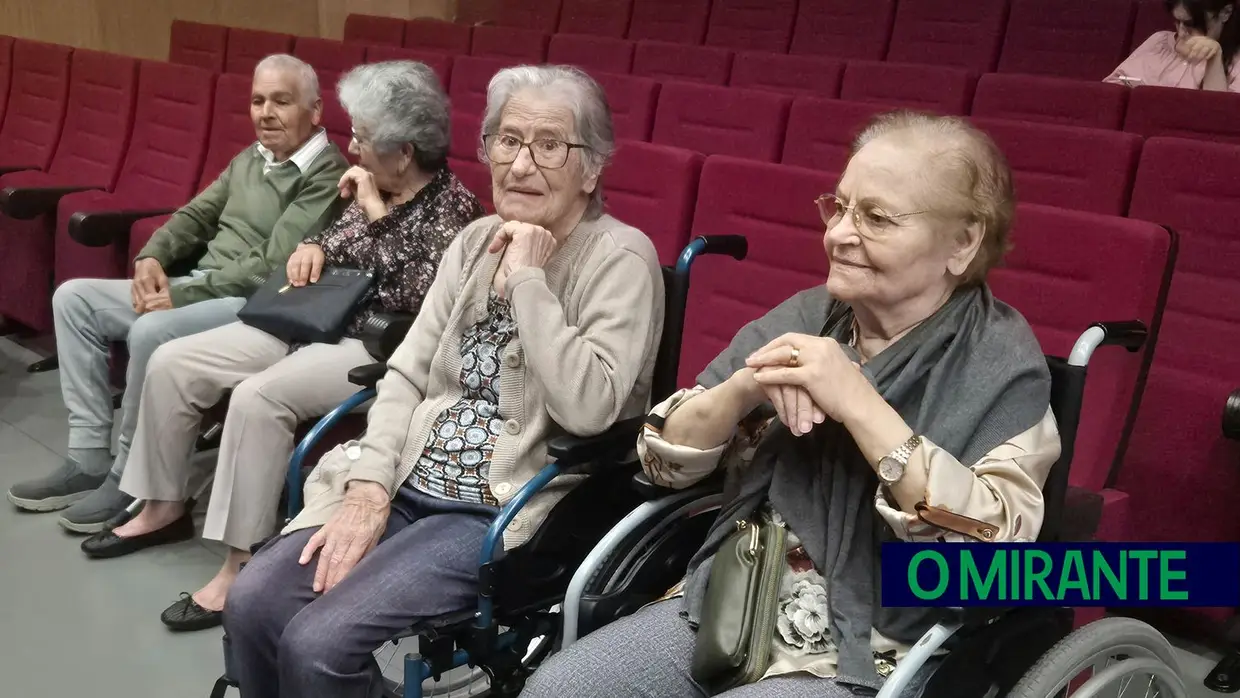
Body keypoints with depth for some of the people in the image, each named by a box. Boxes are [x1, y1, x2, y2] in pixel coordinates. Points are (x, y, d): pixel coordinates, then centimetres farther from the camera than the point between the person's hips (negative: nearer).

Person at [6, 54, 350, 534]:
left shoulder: (326, 175, -13)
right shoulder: (249, 158, 16)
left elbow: (271, 267, -20)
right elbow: (197, 216, 17)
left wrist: (182, 293, -19)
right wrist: (151, 258, -4)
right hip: (199, 287, 10)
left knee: (150, 332, -34)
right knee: (74, 297, 2)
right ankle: (89, 459, 0)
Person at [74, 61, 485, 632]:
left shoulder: (452, 205, -14)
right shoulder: (377, 189, 8)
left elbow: (414, 297, -26)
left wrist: (377, 214, -20)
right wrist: (313, 247, 0)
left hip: (378, 348, -9)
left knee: (258, 396, -33)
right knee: (172, 362, 0)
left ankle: (240, 566, -24)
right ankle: (165, 508, 15)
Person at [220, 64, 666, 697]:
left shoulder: (620, 258, -10)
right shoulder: (476, 241, 10)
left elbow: (589, 410, -24)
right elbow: (408, 373, 8)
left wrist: (528, 278, -20)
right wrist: (370, 490, -6)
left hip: (511, 514, -6)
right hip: (409, 486, 6)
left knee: (317, 645, -21)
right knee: (250, 605, -9)